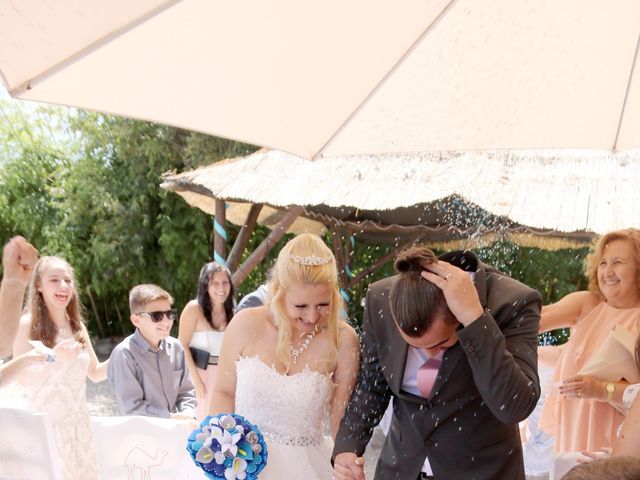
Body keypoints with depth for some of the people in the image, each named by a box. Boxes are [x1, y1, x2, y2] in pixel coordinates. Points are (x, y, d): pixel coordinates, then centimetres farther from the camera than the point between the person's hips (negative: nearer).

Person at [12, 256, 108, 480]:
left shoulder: (77, 325, 6)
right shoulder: (27, 324, -9)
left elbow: (95, 373, 11)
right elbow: (23, 378, -11)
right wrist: (54, 357, -25)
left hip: (79, 422, 5)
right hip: (44, 424, -5)